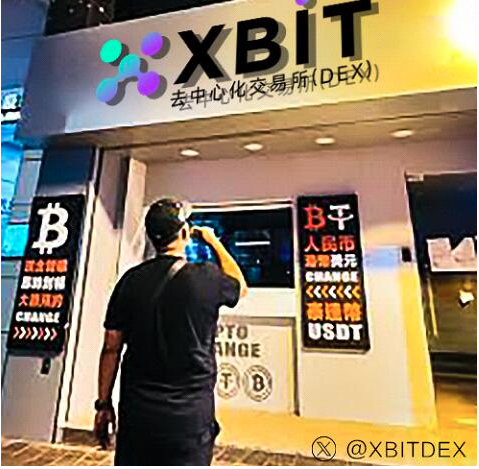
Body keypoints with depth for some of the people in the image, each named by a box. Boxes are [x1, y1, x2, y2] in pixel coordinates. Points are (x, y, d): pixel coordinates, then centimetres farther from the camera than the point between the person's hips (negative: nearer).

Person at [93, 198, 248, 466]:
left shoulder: (131, 280, -4)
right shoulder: (207, 278, -12)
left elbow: (111, 348, 0)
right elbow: (240, 287, 12)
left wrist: (104, 404, 12)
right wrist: (214, 242, 20)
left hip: (137, 410, 3)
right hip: (190, 414, -2)